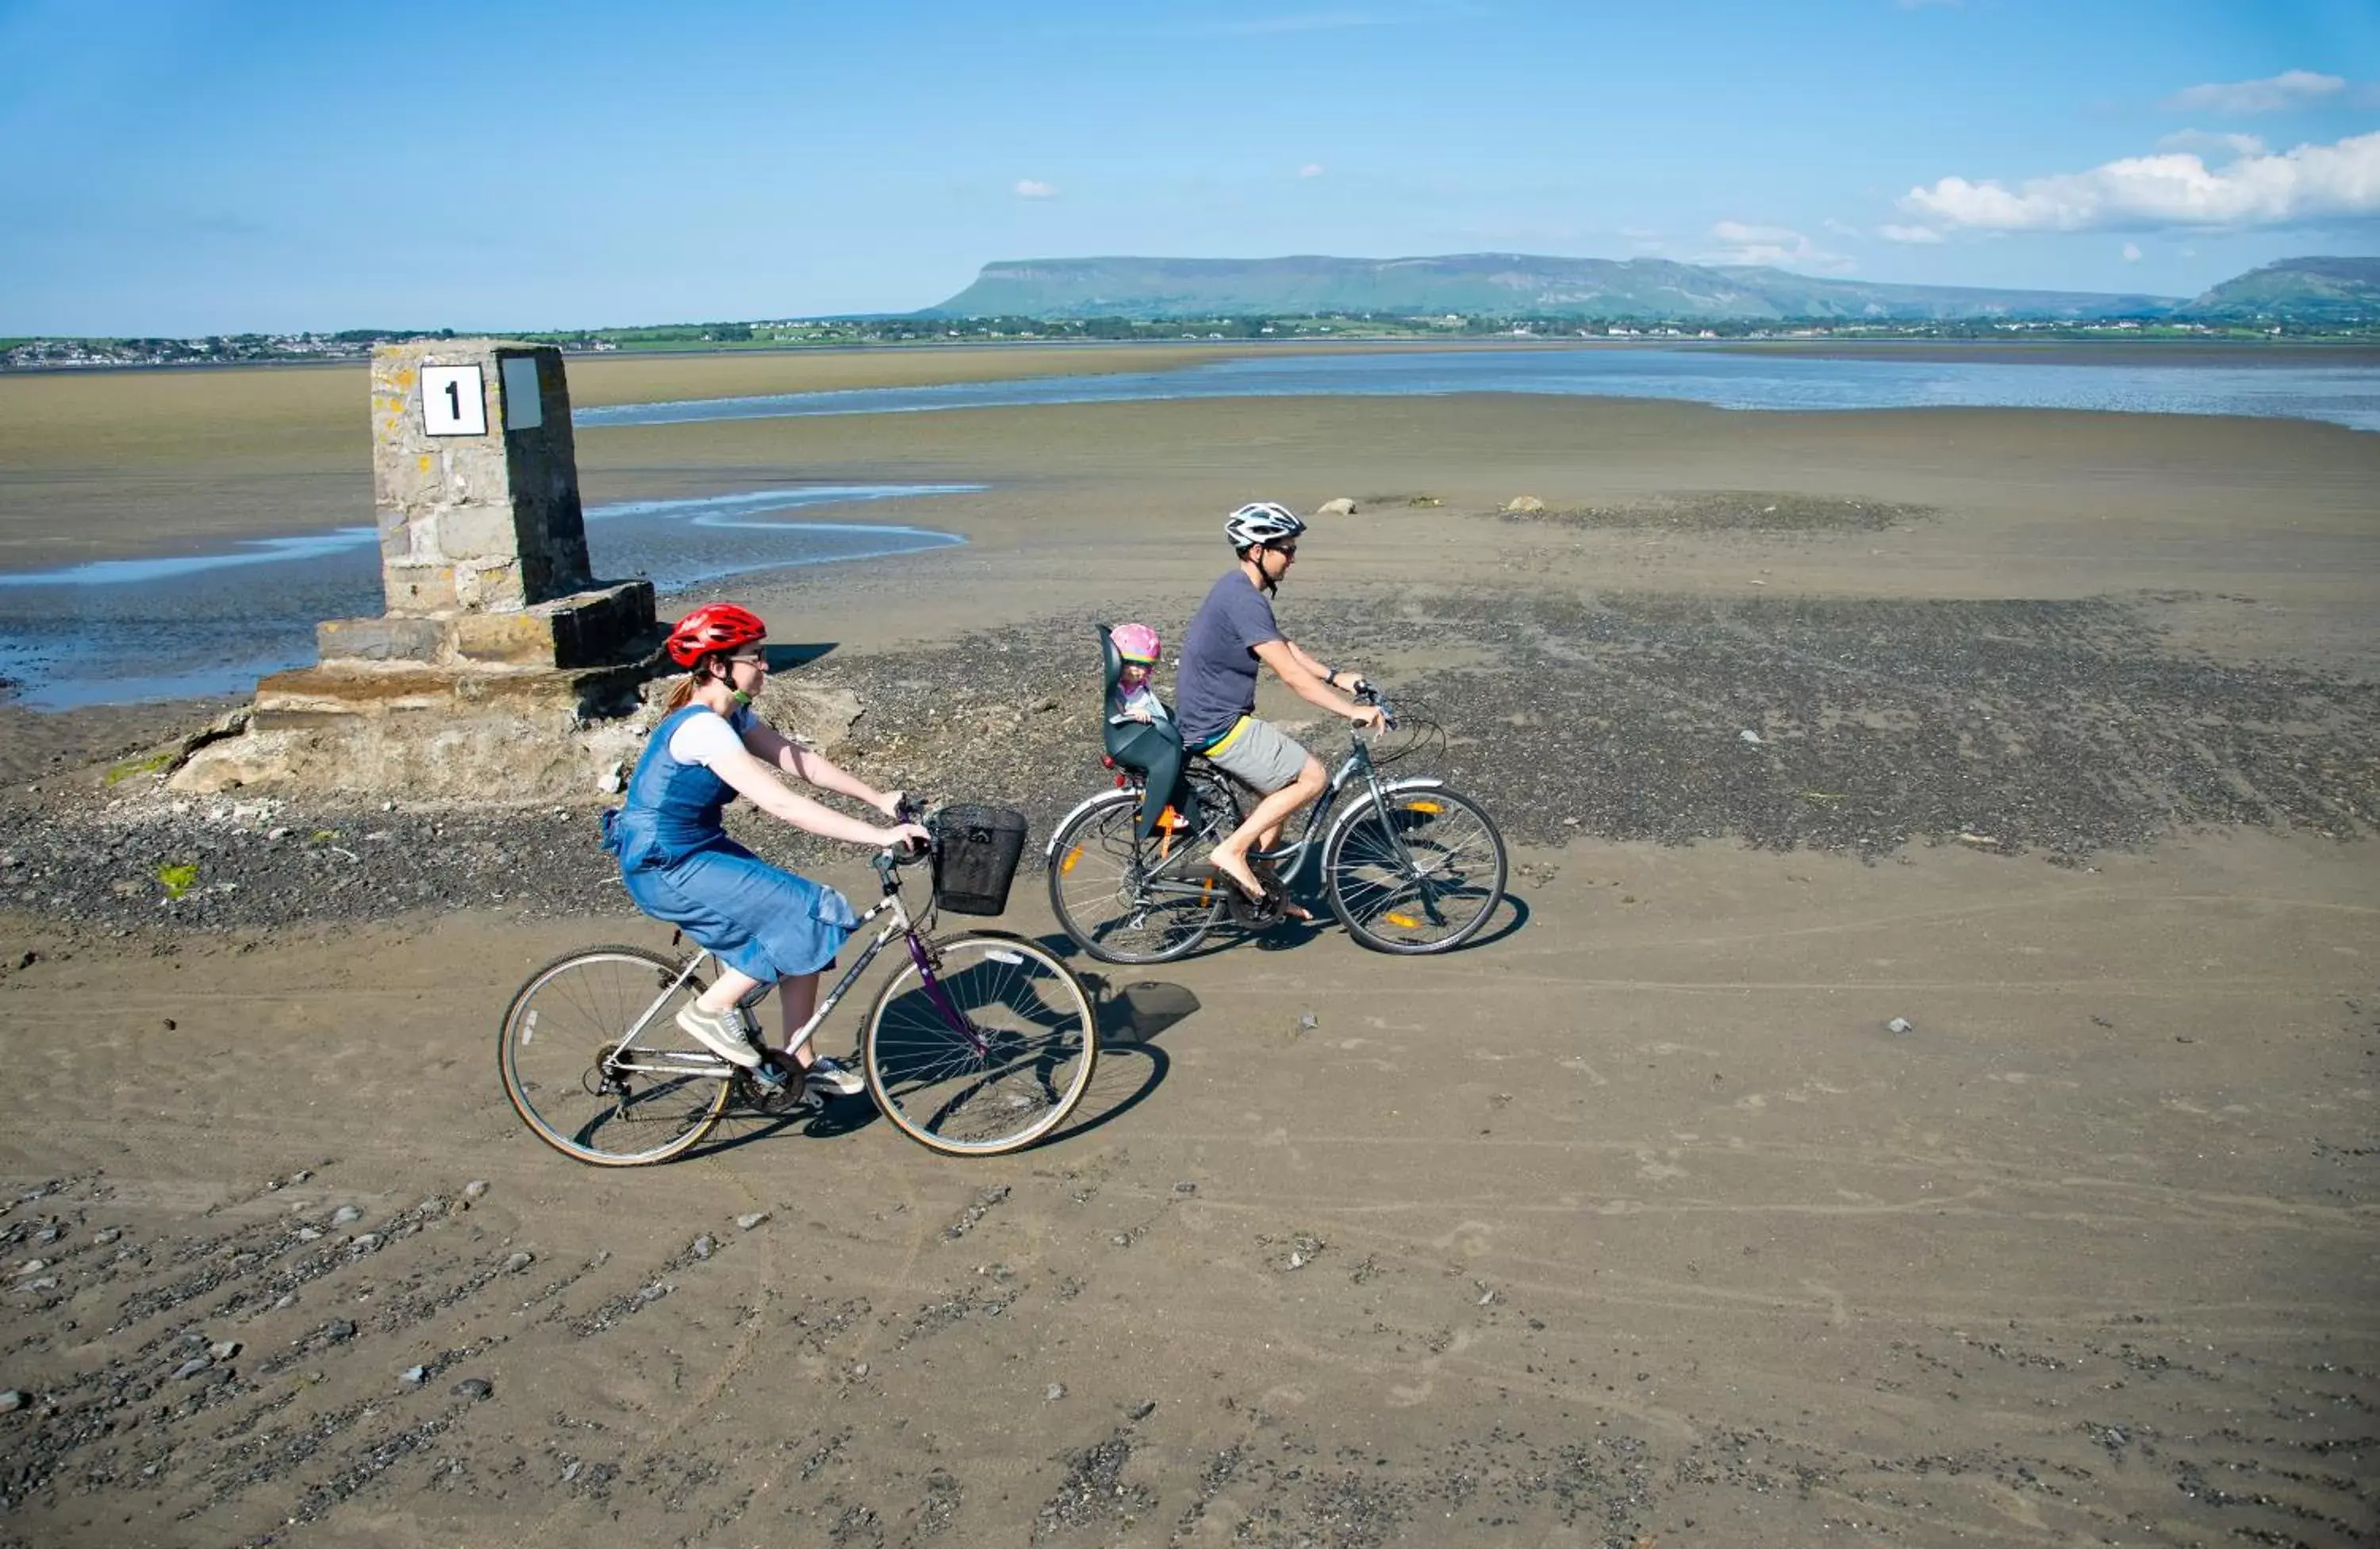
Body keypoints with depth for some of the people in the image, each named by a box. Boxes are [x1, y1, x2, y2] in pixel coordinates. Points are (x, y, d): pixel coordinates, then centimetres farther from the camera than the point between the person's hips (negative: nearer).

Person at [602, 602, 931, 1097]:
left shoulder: (731, 715, 4)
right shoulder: (701, 728, -26)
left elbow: (803, 761, 5)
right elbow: (780, 803, -33)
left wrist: (879, 799, -4)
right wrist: (878, 836, -35)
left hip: (698, 851, 9)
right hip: (666, 870, -9)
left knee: (802, 930, 5)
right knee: (812, 914, -15)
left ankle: (801, 1061, 14)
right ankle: (711, 1010, -2)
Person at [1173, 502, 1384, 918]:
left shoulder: (1239, 589, 11)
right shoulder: (1244, 600, -23)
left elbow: (1284, 646, 21)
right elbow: (1291, 674, -26)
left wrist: (1336, 676, 12)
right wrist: (1353, 711, -24)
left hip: (1211, 717, 10)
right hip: (1218, 727, -10)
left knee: (1281, 788, 19)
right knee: (1311, 777, -8)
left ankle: (1260, 888, 26)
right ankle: (1233, 851, -6)